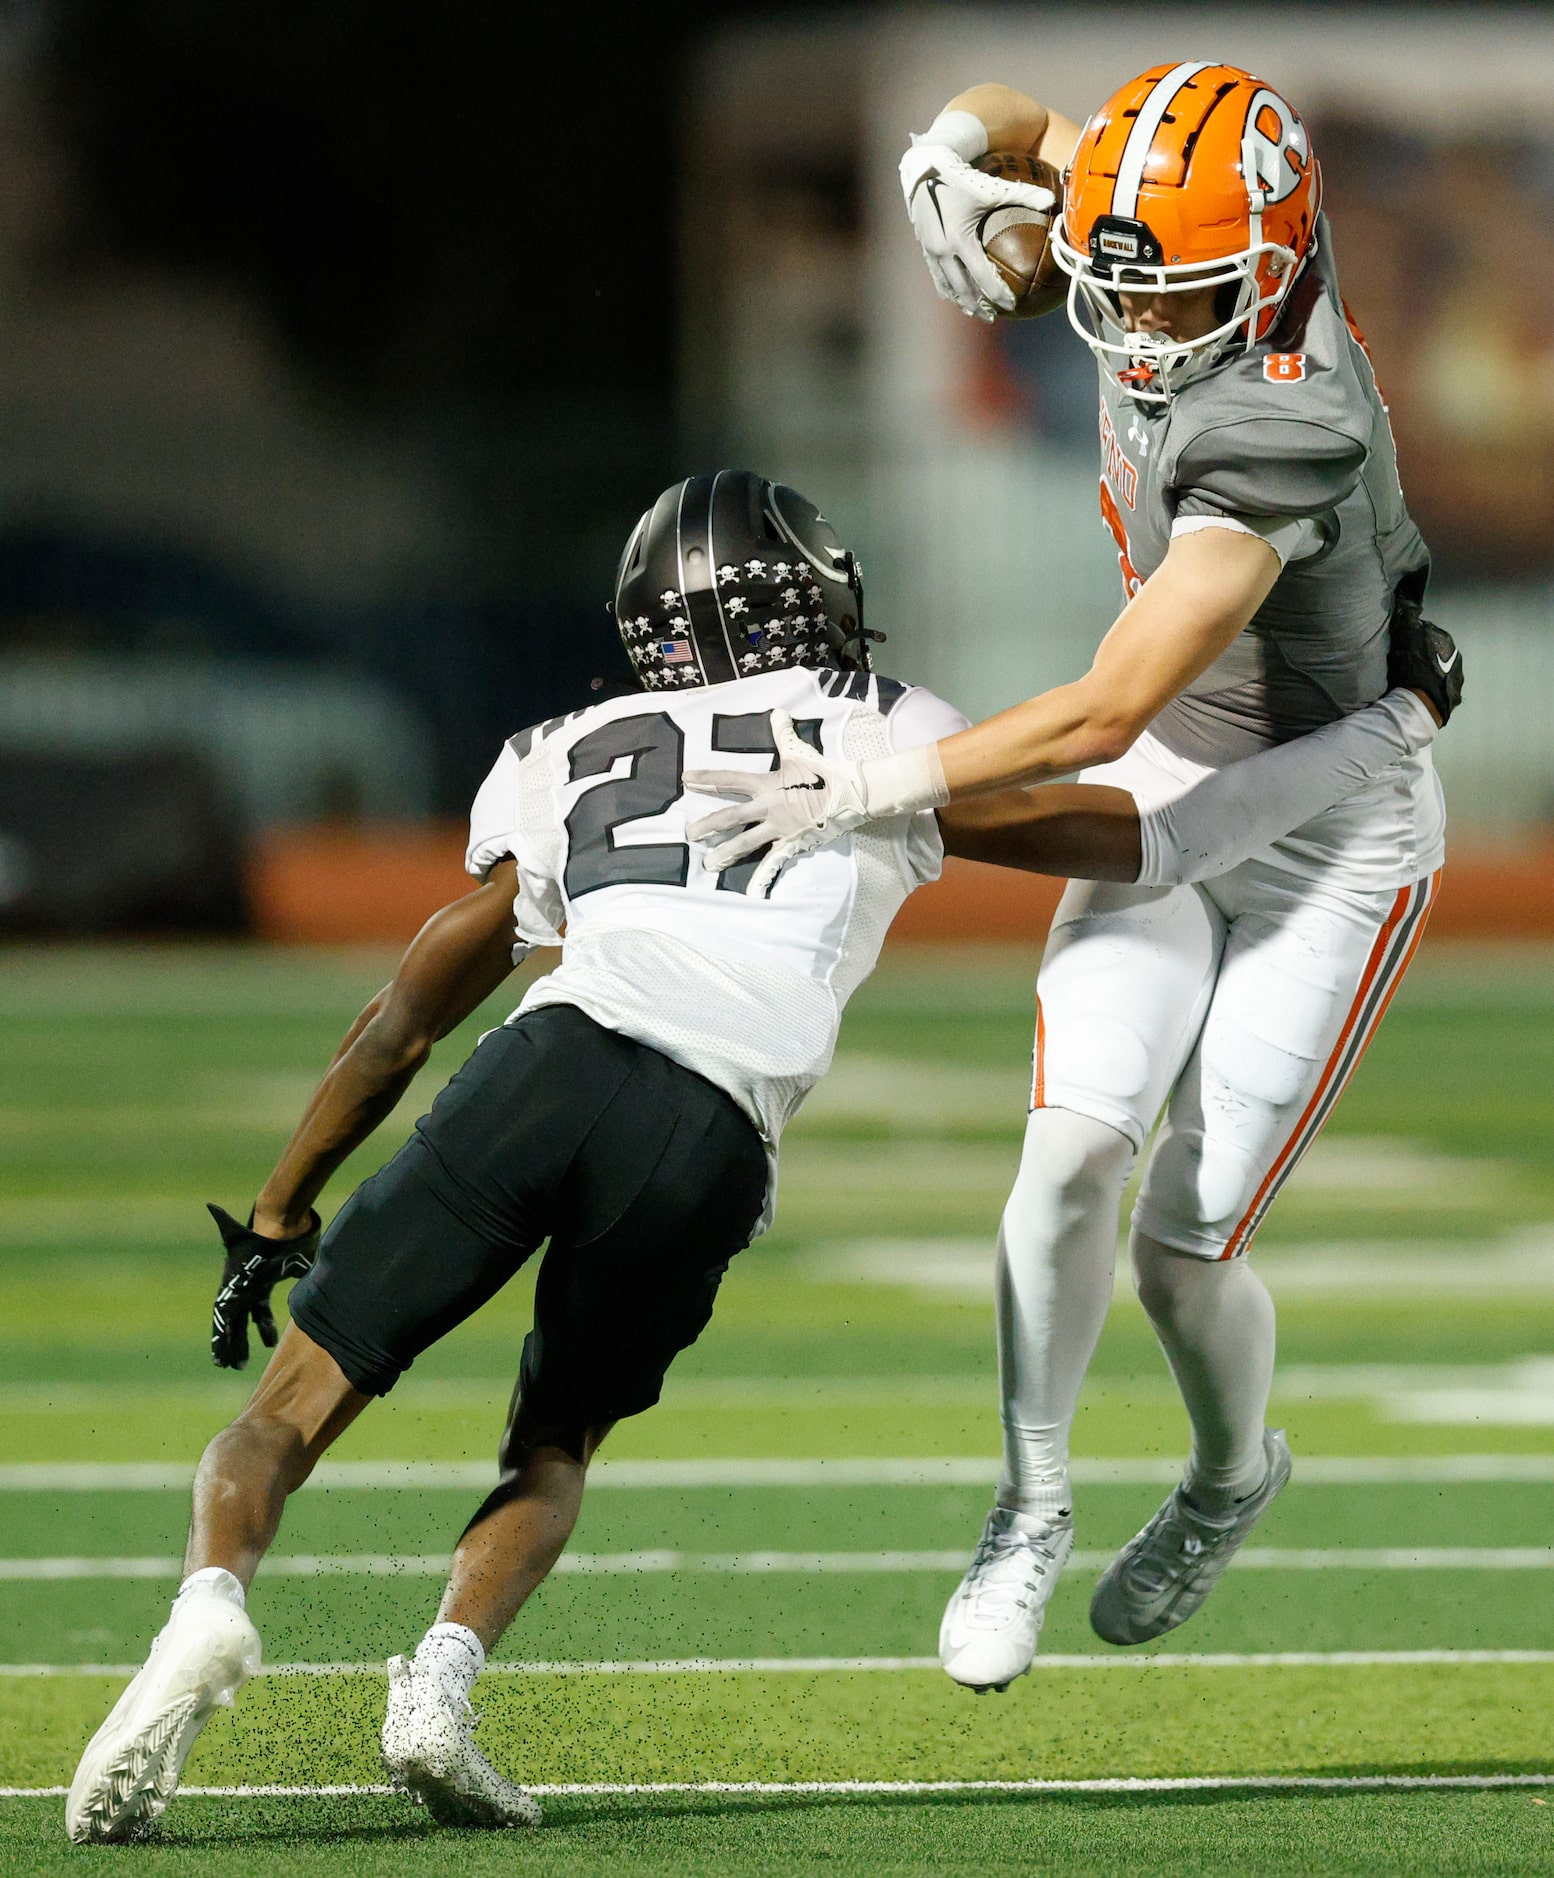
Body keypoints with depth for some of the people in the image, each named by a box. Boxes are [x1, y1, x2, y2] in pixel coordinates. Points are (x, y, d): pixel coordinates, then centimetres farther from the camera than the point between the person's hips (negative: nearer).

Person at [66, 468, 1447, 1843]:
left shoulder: (560, 766, 30)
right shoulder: (879, 741, 25)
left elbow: (401, 1025, 32)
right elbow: (1154, 840, 27)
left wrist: (277, 1221, 40)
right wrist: (1392, 731, 38)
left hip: (556, 1061, 1)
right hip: (706, 1148, -1)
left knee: (290, 1409, 6)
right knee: (556, 1447, 22)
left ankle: (215, 1604, -25)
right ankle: (442, 1679, -4)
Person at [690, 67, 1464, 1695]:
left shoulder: (1273, 438, -34)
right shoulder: (1203, 247, -11)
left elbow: (1105, 716, -34)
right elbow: (1015, 121, 10)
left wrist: (876, 793, -35)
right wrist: (950, 150, -14)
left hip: (1328, 836, -6)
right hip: (1163, 795, 6)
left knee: (1187, 1245, -5)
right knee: (1074, 1146, -14)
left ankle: (1232, 1476, 27)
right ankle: (1031, 1511, 1)